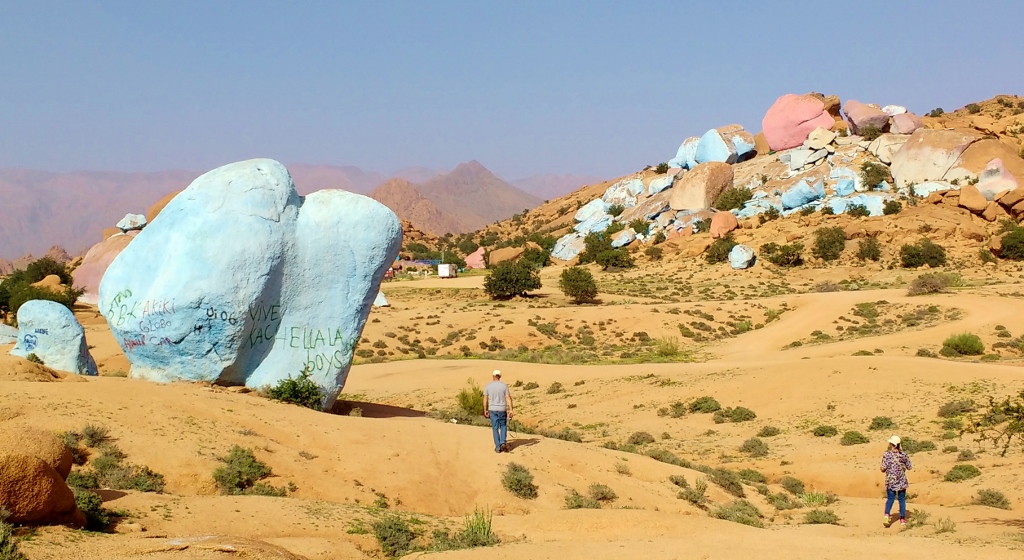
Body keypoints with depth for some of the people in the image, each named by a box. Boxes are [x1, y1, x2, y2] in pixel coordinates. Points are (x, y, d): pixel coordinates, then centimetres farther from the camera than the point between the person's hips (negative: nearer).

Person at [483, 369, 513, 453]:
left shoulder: (488, 386, -3)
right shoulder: (504, 386, -4)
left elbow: (485, 399, 0)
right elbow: (508, 398, -7)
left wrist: (485, 410, 10)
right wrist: (510, 410, -6)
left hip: (492, 410, 0)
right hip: (502, 409, 0)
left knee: (495, 428, 7)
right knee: (503, 426, 16)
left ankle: (498, 447, 6)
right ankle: (503, 443, -2)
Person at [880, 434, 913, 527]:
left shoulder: (887, 455, -10)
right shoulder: (903, 455, -3)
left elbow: (883, 469, -12)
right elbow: (909, 467, 4)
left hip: (891, 481, -1)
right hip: (902, 481, 1)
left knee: (890, 499, 9)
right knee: (902, 499, 12)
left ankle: (887, 515, -14)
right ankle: (902, 519, 15)